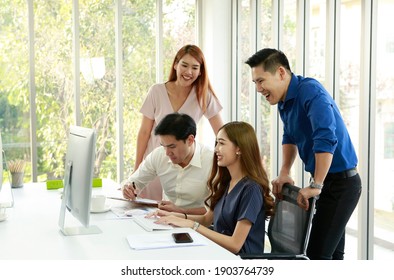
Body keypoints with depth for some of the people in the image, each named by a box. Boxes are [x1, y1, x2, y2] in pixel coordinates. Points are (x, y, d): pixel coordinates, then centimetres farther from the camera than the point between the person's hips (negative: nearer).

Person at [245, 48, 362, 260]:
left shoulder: (310, 91, -21)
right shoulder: (284, 101, 8)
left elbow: (326, 139, -32)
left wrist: (316, 185, -28)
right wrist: (284, 173, 13)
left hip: (340, 182, -9)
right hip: (328, 182, 10)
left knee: (318, 254, -11)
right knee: (332, 253, 16)